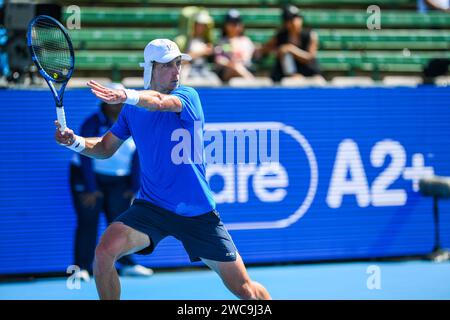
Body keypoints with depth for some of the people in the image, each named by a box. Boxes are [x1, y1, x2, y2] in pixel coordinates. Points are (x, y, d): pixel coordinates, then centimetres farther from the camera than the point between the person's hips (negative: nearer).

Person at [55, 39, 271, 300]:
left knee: (244, 289, -2)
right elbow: (105, 148, 12)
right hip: (151, 207, 3)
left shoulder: (187, 96, -10)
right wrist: (75, 141, -9)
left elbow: (159, 101, -33)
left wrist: (126, 96, -54)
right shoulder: (132, 110, 3)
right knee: (104, 252, -23)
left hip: (198, 212, -3)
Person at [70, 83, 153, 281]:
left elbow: (136, 157, 4)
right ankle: (82, 267, -4)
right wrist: (90, 189, -18)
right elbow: (85, 156, -14)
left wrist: (134, 186, 0)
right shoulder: (93, 123, -12)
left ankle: (126, 264, 12)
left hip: (119, 181, 4)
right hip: (89, 177, -4)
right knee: (88, 222, -6)